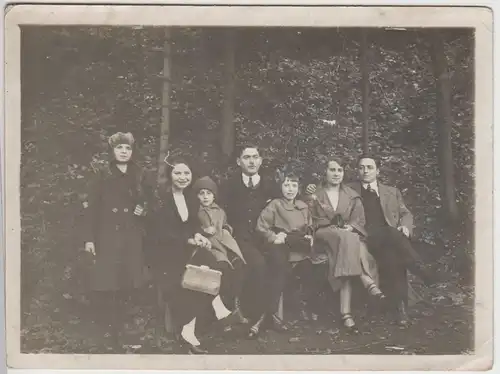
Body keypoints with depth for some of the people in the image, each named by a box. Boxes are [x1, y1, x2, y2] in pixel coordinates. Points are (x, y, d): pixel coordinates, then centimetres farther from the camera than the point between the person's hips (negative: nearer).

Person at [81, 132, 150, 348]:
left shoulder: (139, 176, 10)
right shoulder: (103, 175, 1)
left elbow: (147, 203, 20)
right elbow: (91, 208, -4)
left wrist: (143, 209, -4)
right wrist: (88, 238, -10)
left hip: (132, 237, 3)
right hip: (107, 236, -3)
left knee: (128, 284, 2)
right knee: (105, 285, -7)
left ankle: (119, 329, 18)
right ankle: (107, 329, 8)